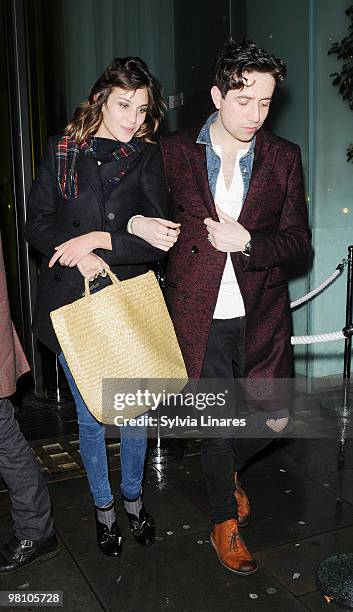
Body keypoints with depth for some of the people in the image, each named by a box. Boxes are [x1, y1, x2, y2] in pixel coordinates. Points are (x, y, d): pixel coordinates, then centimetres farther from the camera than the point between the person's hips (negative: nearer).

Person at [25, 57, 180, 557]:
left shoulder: (147, 157, 1)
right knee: (90, 417, 11)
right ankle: (103, 507, 34)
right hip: (71, 304, 0)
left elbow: (157, 239, -7)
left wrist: (97, 239, -16)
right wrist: (80, 255, -14)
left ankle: (133, 497, 37)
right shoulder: (62, 152, 3)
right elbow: (37, 223, 1)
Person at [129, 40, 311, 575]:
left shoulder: (284, 158, 3)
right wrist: (134, 225, -12)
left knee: (274, 418, 5)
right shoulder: (173, 153, -1)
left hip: (260, 315, 2)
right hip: (200, 314, -2)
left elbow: (299, 239, 0)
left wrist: (247, 241, -16)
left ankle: (228, 468, 41)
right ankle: (225, 523, 33)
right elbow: (148, 218, 9)